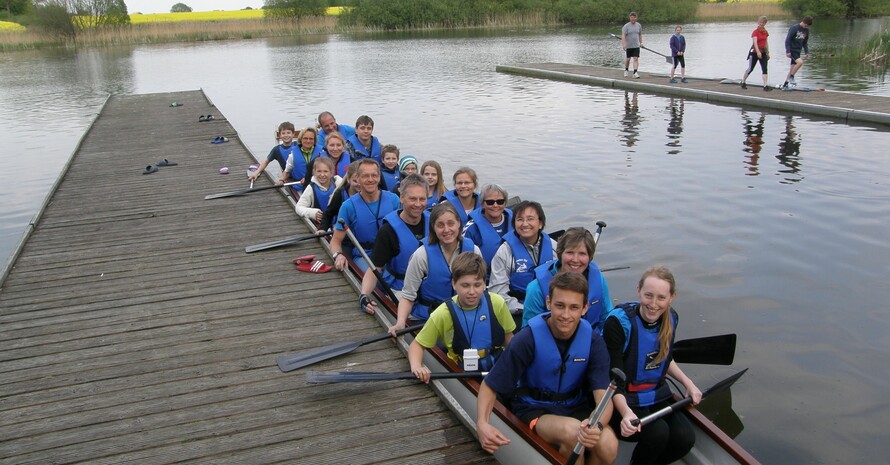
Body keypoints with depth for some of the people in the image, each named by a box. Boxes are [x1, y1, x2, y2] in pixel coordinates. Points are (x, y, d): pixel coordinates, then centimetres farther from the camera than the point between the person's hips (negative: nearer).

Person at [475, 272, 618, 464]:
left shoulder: (593, 342, -10)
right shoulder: (528, 340, -18)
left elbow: (603, 394, -18)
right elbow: (490, 385, -11)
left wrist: (598, 425, -41)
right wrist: (481, 423, -30)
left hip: (575, 407, 3)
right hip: (534, 408, -2)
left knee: (608, 446, -29)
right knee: (572, 431, -35)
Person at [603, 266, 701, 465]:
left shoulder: (670, 318, -2)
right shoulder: (619, 321, -22)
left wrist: (688, 383, 7)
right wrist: (626, 413, -37)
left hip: (657, 395, 6)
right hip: (623, 399, -6)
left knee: (685, 438, -18)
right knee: (657, 432, -30)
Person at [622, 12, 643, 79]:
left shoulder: (639, 25, 5)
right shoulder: (626, 26, -8)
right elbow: (623, 36, -16)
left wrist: (641, 42, 15)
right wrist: (623, 44, -27)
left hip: (636, 46, 2)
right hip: (628, 46, -2)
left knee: (636, 59, -9)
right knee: (627, 59, 10)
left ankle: (635, 73, -13)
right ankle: (626, 70, 35)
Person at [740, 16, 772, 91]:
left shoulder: (765, 32, 7)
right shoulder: (755, 32, -12)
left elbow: (766, 42, 17)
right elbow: (755, 42, -26)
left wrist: (767, 53, 16)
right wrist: (758, 52, -39)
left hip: (763, 52, 5)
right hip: (754, 53, -5)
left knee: (764, 69, -7)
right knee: (750, 68, 6)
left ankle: (766, 86, -12)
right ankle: (743, 82, 26)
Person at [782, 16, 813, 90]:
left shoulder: (806, 30, 8)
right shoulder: (794, 28, -12)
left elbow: (805, 42, 17)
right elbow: (787, 39, -14)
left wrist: (806, 52, 10)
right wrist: (788, 51, -19)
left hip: (798, 51, 7)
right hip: (792, 50, -7)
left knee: (793, 68, 6)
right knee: (800, 62, -25)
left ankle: (785, 84, 13)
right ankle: (791, 77, -7)